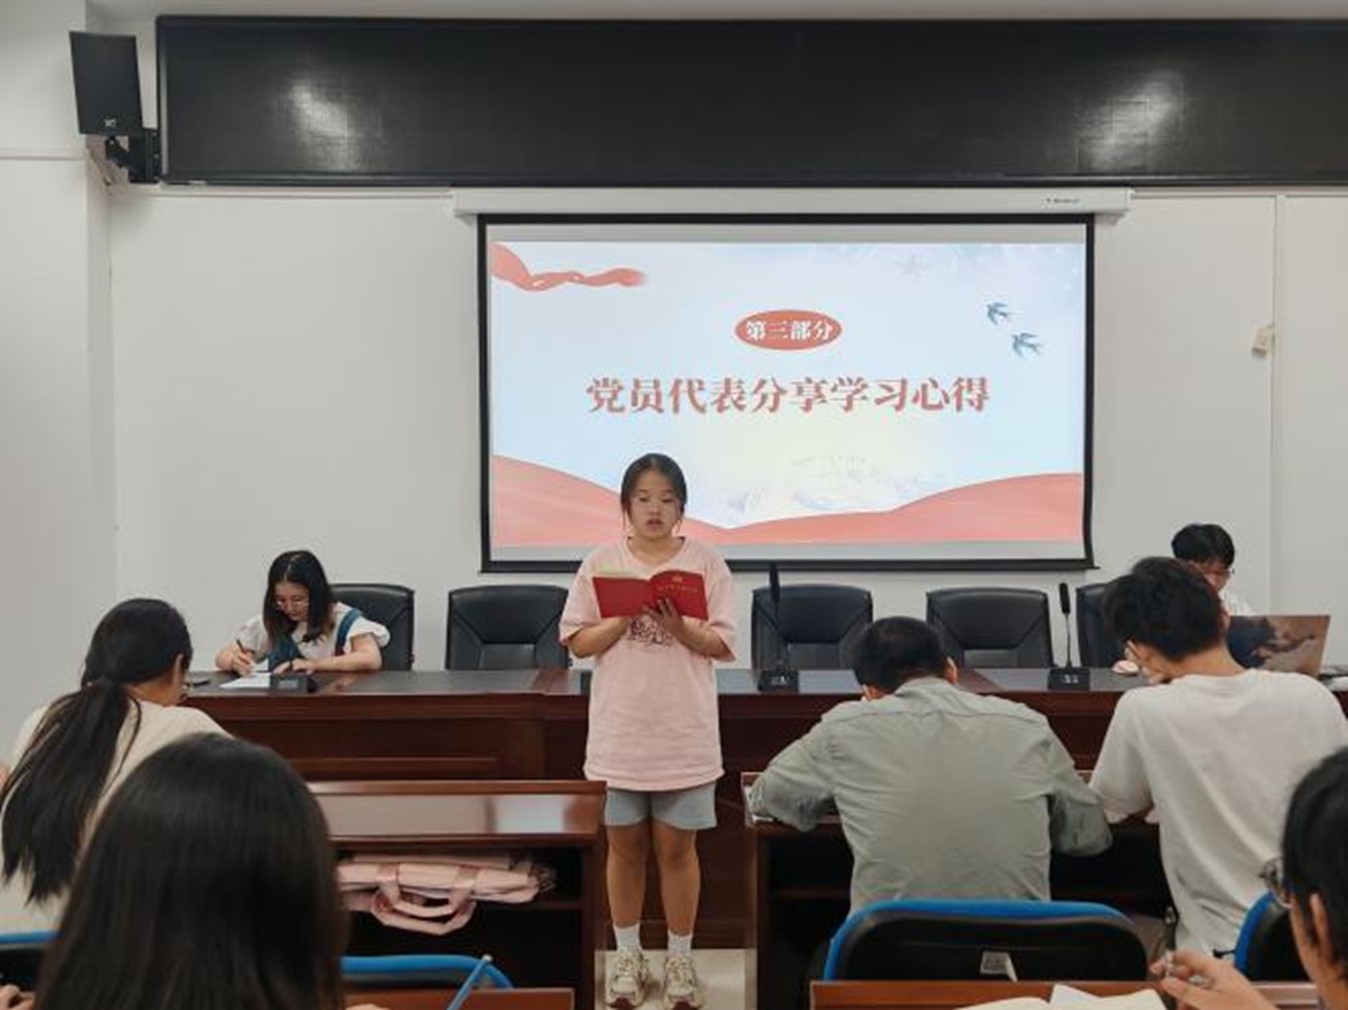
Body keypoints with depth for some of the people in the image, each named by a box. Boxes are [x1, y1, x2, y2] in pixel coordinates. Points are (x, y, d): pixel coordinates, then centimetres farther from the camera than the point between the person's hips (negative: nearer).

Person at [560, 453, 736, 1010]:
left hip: (684, 732, -1)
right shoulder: (601, 563, 0)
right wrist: (625, 618, -16)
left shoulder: (706, 563, -2)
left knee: (676, 846, 8)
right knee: (625, 843, 12)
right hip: (620, 729, 1)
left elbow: (722, 645, -3)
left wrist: (679, 627, -19)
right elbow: (578, 642, -1)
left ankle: (680, 957, 25)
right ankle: (627, 955, 28)